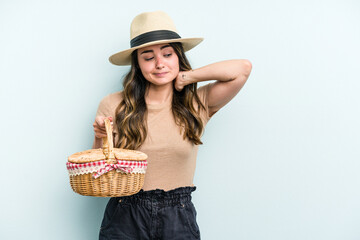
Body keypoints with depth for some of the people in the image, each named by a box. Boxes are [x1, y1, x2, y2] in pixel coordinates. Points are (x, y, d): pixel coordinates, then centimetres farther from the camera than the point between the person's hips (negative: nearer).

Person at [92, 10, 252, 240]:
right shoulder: (113, 106, -3)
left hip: (179, 219, 0)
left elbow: (242, 68, -13)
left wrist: (185, 78, -8)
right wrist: (101, 139, -17)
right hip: (124, 220, 0)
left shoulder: (197, 105, -2)